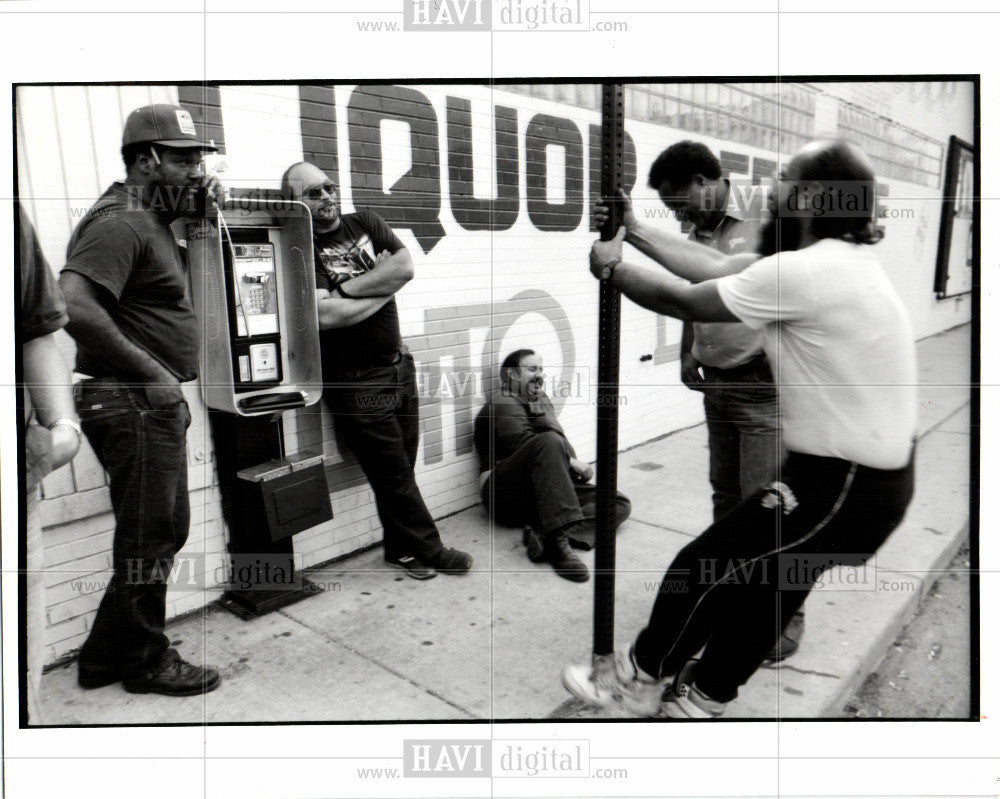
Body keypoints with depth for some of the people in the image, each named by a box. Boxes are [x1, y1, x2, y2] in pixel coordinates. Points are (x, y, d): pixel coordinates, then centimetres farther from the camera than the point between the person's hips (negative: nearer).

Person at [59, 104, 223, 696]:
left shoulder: (154, 219, 15)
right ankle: (146, 662, 24)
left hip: (156, 403, 11)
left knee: (166, 529, 19)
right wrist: (152, 373, -23)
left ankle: (106, 656, 33)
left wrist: (207, 205, 11)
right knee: (150, 535, 3)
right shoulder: (121, 223, -16)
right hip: (134, 404, -10)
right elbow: (73, 306, -29)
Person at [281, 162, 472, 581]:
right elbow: (324, 315, -22)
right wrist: (382, 287, -9)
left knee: (402, 464, 12)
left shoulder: (365, 223, 10)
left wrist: (346, 288, -12)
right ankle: (427, 547, 19)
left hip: (399, 363, 6)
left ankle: (402, 547, 28)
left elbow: (405, 267, -5)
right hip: (355, 380, -5)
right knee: (392, 471, 3)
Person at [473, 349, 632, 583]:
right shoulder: (503, 403, 2)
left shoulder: (541, 399, 29)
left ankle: (549, 540, -36)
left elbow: (562, 442, 20)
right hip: (505, 496, -8)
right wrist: (573, 463, -12)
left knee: (620, 504, -10)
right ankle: (559, 540, -48)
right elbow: (523, 444, -16)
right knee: (549, 442, -35)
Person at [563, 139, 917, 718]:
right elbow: (718, 268, 9)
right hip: (881, 472, 10)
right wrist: (634, 230, 12)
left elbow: (683, 301, -15)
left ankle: (639, 679, 26)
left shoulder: (802, 272, -23)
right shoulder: (841, 259, 7)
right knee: (764, 580, 20)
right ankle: (704, 696, 38)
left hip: (844, 484, -10)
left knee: (704, 566, 4)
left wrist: (612, 268, 3)